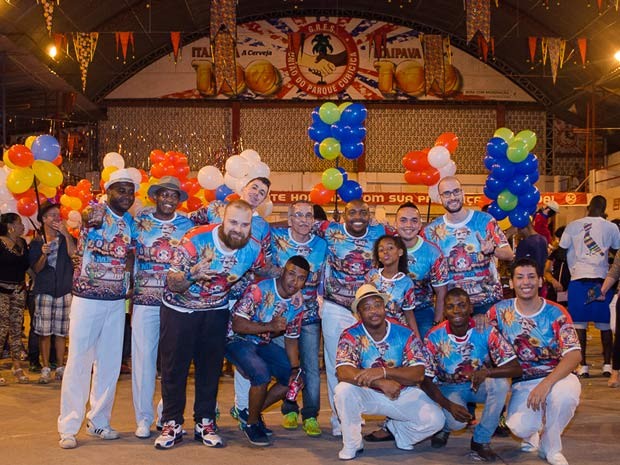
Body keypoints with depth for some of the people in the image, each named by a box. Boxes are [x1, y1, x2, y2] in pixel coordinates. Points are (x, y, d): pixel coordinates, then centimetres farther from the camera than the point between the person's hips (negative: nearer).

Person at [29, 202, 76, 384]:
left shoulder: (67, 239, 10)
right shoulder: (37, 242, 7)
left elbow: (73, 253, -10)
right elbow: (36, 269, 6)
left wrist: (66, 234, -14)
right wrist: (44, 255, -11)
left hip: (65, 290, 1)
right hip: (44, 290, -1)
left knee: (61, 332, 3)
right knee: (44, 331, -3)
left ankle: (60, 368, 12)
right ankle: (45, 369, 3)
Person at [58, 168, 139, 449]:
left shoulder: (131, 222, 9)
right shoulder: (94, 212, -6)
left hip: (116, 302, 5)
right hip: (87, 298, -5)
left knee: (110, 363, 9)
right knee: (79, 362, -2)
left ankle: (99, 421, 21)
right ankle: (68, 427, 6)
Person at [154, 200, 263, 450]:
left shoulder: (253, 249, -15)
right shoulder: (196, 240, -27)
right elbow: (173, 283, -24)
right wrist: (192, 275, -43)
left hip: (215, 311, 3)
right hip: (179, 309, -3)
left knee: (210, 368, 9)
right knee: (174, 367, 3)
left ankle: (205, 422, 23)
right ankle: (172, 424, 16)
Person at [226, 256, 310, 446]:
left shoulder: (298, 303, -3)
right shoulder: (258, 290, -24)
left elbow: (291, 338, 5)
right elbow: (237, 324, -27)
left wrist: (295, 368, -5)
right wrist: (269, 327, -37)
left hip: (264, 344, 7)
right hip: (238, 341, -7)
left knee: (295, 378, 0)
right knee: (262, 374, -31)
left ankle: (252, 411, 16)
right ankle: (251, 424, -6)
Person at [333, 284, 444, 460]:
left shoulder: (405, 334, -9)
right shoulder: (351, 336, -12)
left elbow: (418, 374, -19)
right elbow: (343, 372, -27)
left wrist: (383, 372, -36)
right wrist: (381, 382, -39)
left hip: (403, 394, 1)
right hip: (366, 394, -1)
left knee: (435, 420, -20)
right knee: (343, 390, -32)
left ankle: (396, 428, 14)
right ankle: (352, 444, -7)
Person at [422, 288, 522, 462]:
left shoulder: (486, 332, -19)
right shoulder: (434, 337, -19)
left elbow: (516, 369, -23)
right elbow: (426, 381, -14)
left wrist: (486, 372, -42)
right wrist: (449, 406, -30)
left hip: (479, 385, 2)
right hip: (449, 388, -2)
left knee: (501, 382, -31)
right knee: (457, 422, -32)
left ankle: (481, 440, -11)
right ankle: (445, 426, 10)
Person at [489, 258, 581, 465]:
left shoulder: (556, 313, -10)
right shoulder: (501, 311, -3)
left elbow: (574, 355, -19)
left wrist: (546, 384, -32)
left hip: (558, 376, -1)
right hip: (522, 382, 1)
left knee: (565, 393, -37)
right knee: (519, 427, -27)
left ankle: (550, 448, -5)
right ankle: (535, 434, 17)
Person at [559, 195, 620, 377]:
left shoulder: (573, 226, 3)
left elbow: (561, 251, 6)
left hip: (578, 279, -1)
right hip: (602, 279, 1)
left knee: (579, 323, 1)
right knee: (605, 324, 8)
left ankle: (582, 365, 1)